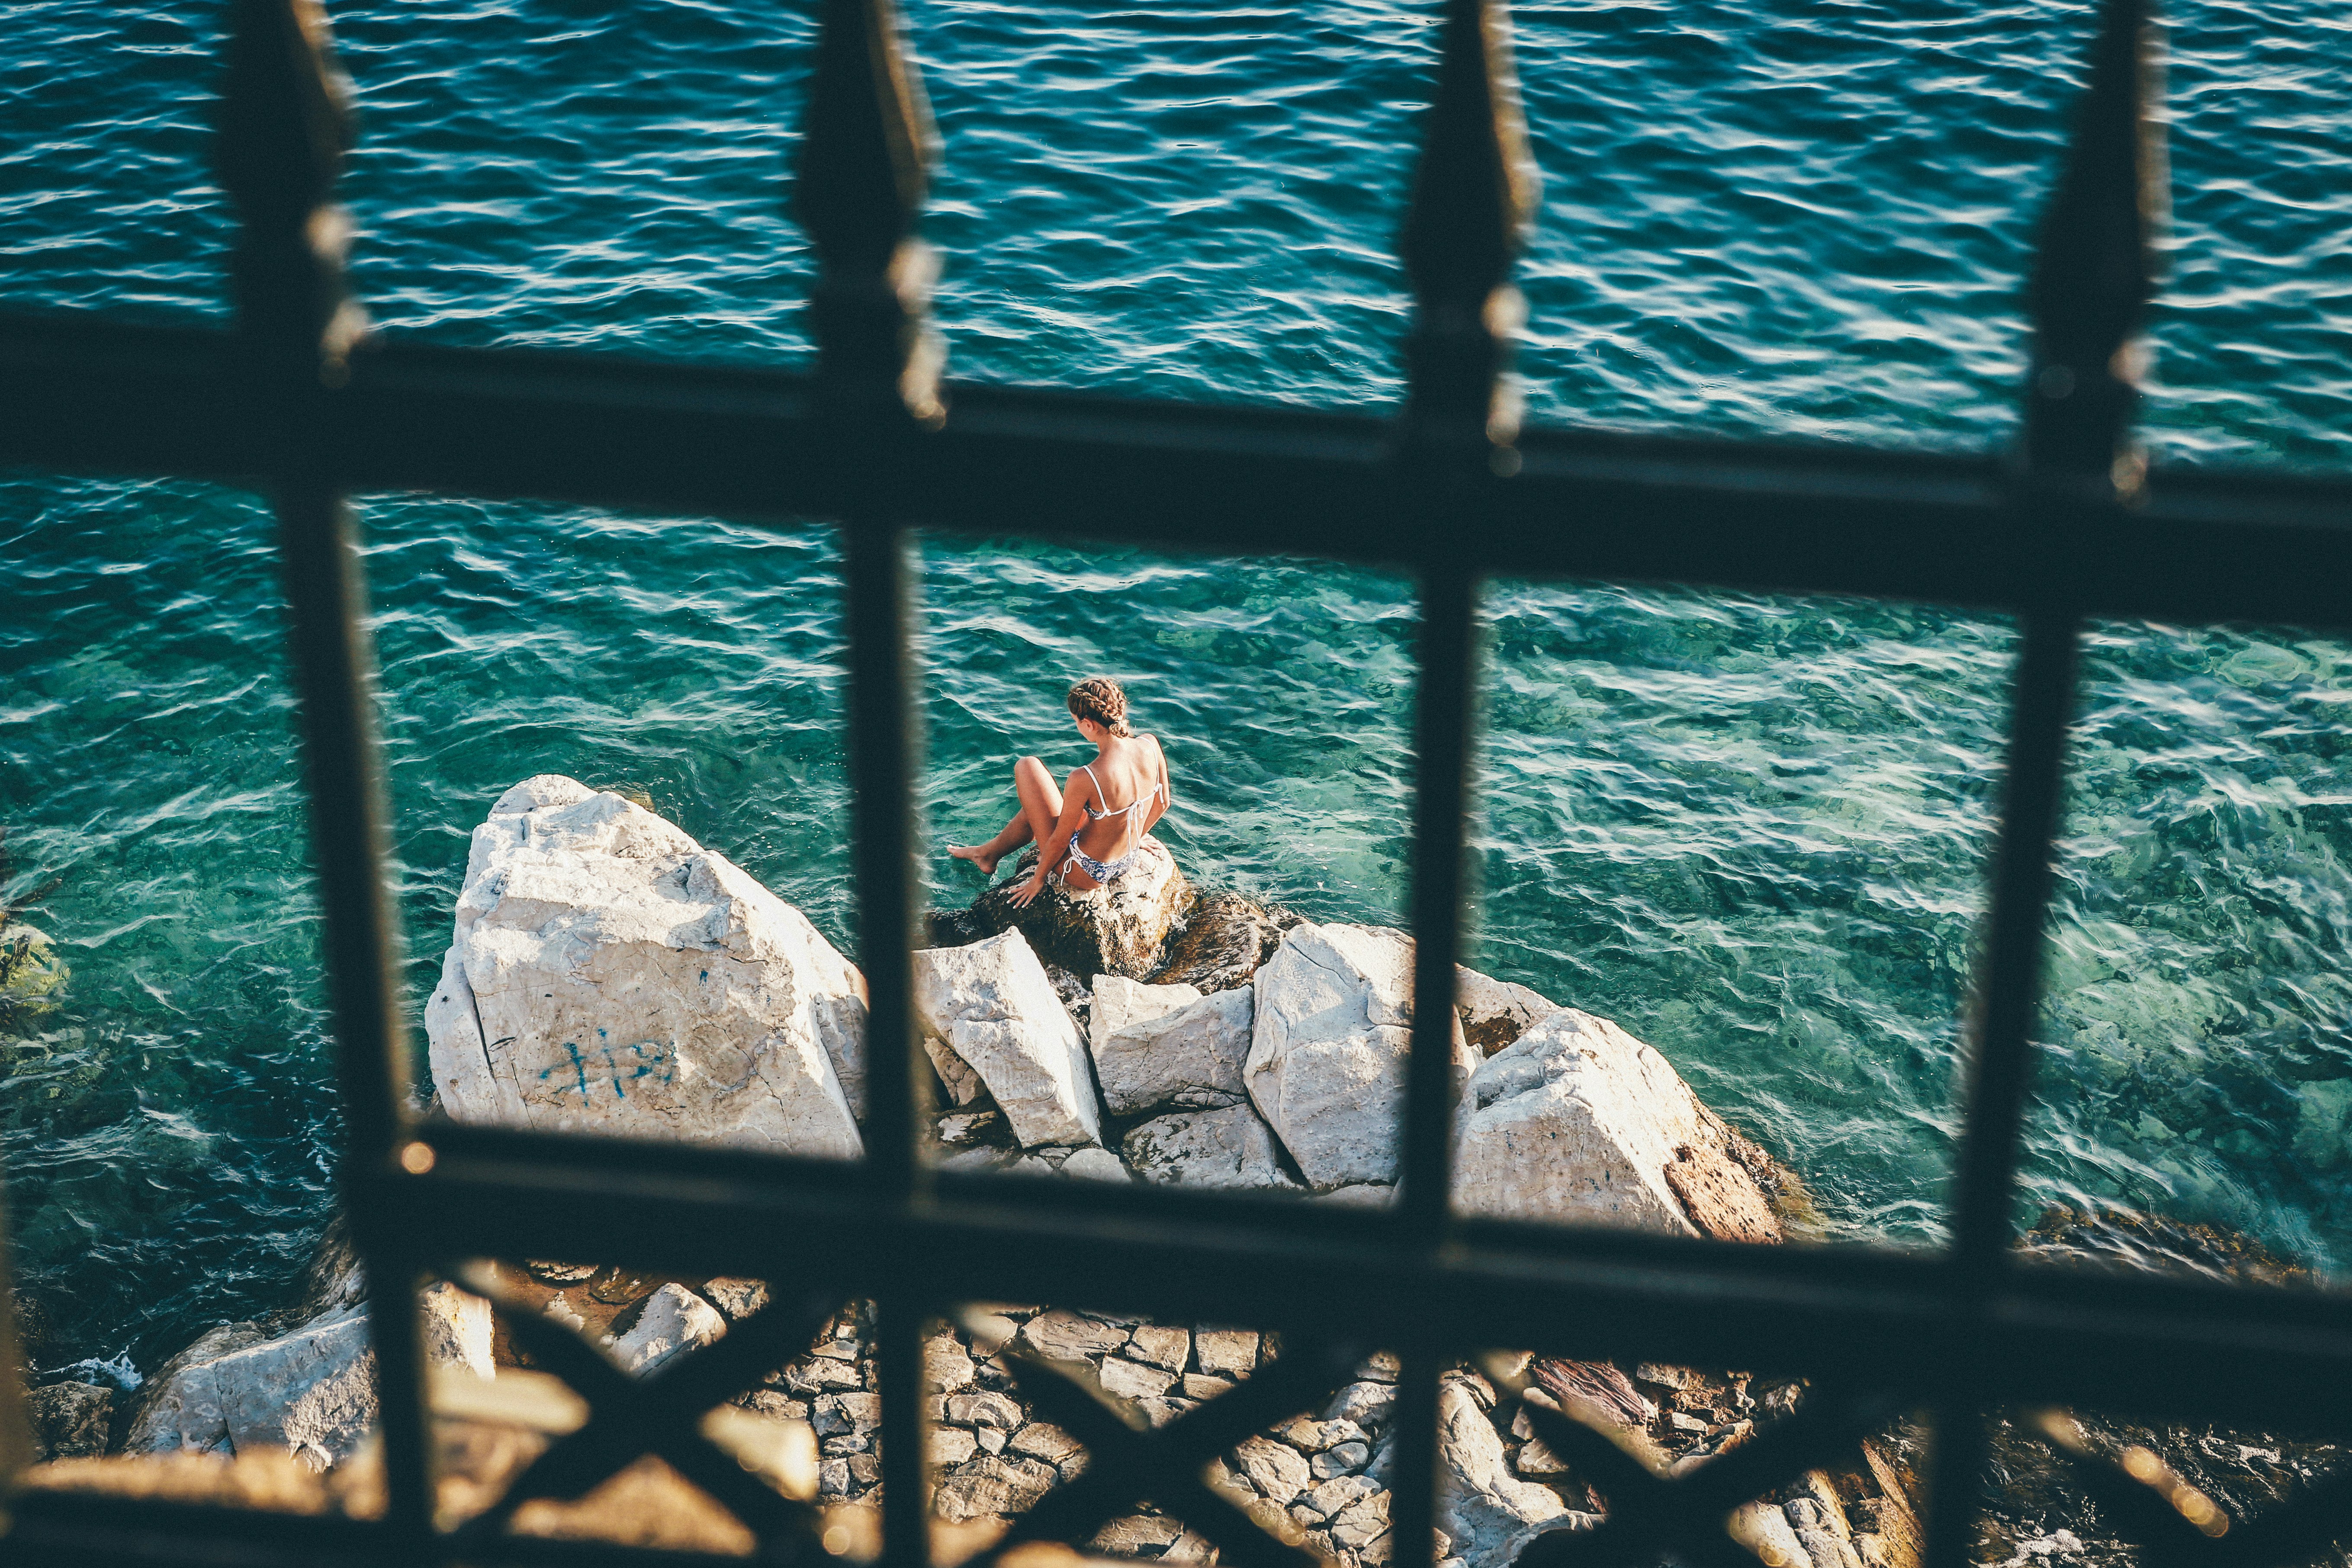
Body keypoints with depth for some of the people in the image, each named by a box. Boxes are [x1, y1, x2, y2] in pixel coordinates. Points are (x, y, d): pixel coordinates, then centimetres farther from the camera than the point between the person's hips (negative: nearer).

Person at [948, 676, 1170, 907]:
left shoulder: (1084, 779, -33)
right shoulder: (1150, 745, -16)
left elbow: (1059, 841, -18)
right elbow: (1162, 803, 2)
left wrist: (1038, 881, 0)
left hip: (1085, 874, -6)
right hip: (1126, 864, 6)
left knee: (1027, 767, 7)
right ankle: (990, 852, 52)